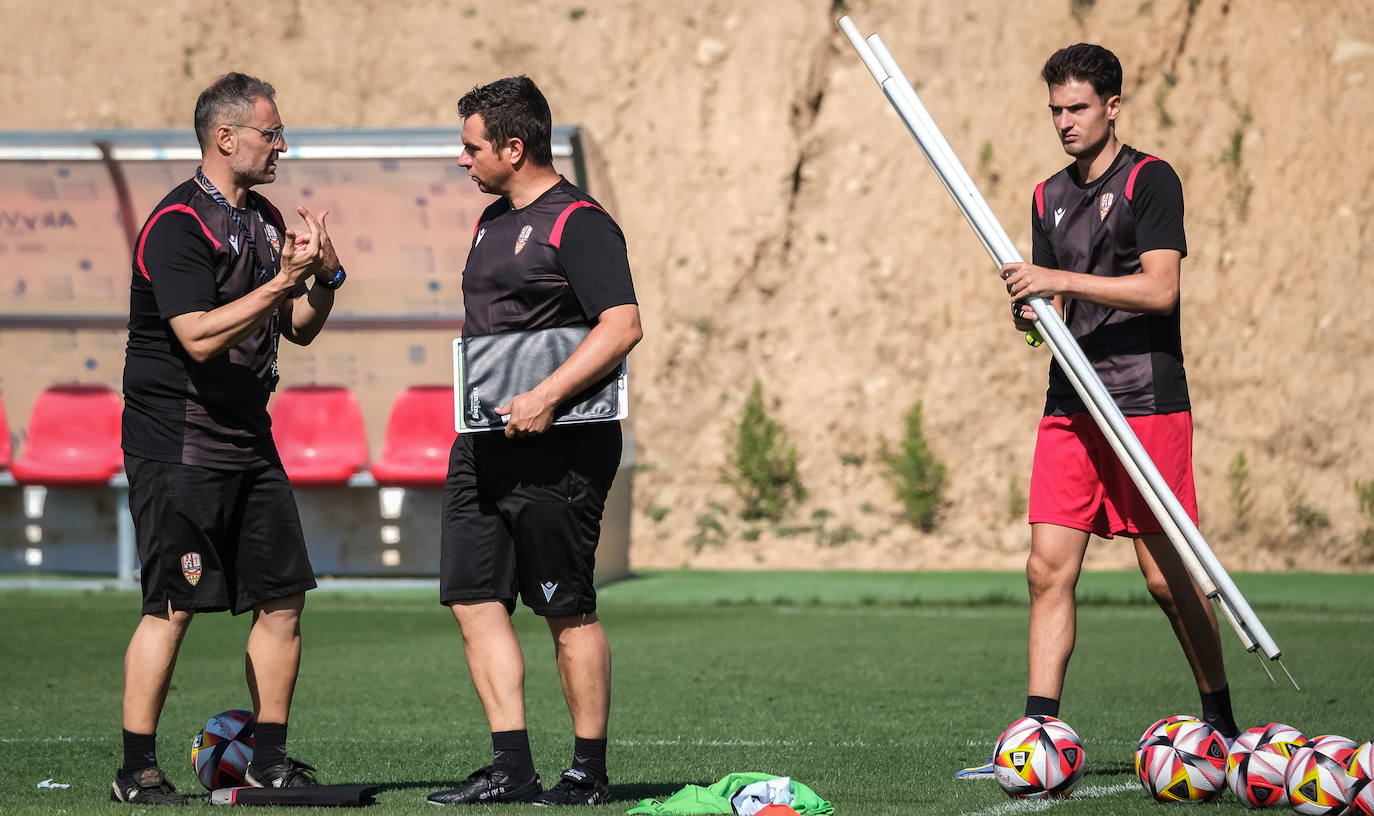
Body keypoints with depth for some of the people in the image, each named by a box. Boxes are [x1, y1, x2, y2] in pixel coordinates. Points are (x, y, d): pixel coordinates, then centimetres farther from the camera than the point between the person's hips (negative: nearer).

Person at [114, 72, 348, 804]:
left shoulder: (264, 220, 13)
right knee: (173, 606, -8)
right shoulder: (178, 224, -14)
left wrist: (324, 280, -1)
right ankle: (137, 770, -1)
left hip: (248, 441, 8)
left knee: (283, 598, 6)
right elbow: (200, 336, -23)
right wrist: (285, 280, -24)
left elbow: (299, 329, 19)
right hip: (178, 446, -8)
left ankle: (269, 762, 14)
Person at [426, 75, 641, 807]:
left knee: (567, 611, -2)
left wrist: (546, 398, -27)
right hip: (485, 445, 9)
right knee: (473, 599, 3)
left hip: (557, 447, -9)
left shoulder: (578, 223, -11)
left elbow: (622, 326, -21)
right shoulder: (492, 222, 17)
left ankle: (589, 773, 6)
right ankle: (511, 767, 6)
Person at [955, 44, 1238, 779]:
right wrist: (1031, 312, -3)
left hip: (1147, 406, -6)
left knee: (1167, 576, -3)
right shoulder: (1050, 197, 16)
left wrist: (1057, 280, -18)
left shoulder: (1149, 180, -5)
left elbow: (1160, 289, -15)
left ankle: (1222, 724, 14)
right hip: (1070, 407, 6)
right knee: (1048, 570, -3)